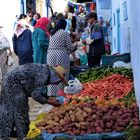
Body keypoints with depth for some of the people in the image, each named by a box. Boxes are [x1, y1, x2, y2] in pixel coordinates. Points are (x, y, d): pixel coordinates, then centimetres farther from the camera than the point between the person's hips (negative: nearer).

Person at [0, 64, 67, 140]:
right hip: (14, 82, -10)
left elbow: (37, 90, 13)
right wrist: (49, 102, -11)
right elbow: (35, 95, -22)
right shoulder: (43, 75, -23)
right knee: (20, 110, -4)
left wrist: (48, 97, 6)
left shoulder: (46, 71, 5)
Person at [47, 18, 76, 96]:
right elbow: (70, 47, -7)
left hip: (51, 55, 6)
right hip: (61, 56, -6)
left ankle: (51, 94, 15)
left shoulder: (53, 33, 13)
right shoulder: (65, 33, -7)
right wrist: (74, 48, 16)